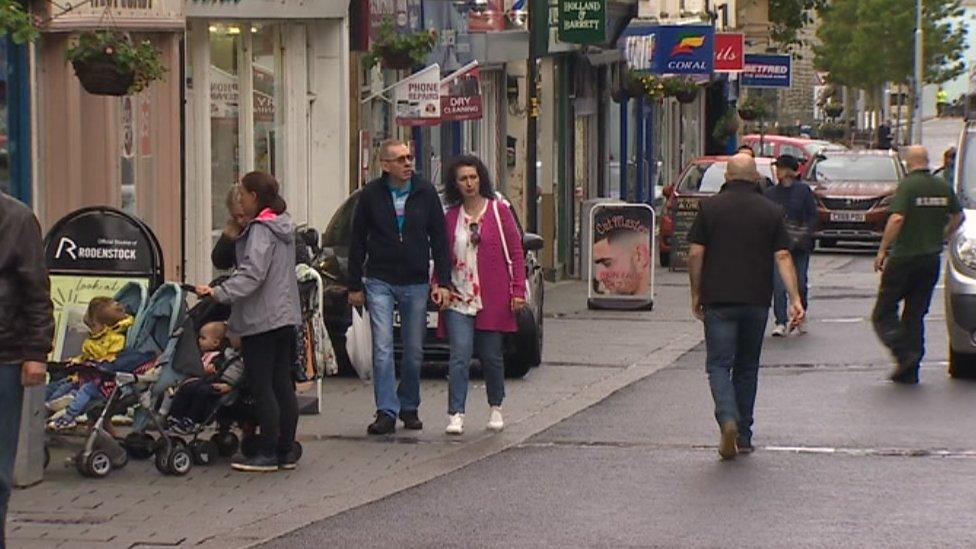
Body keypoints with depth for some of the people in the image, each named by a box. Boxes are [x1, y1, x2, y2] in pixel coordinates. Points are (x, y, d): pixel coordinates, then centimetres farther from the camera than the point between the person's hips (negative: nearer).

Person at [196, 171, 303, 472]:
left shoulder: (261, 229, -15)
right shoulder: (283, 225, 15)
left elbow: (252, 273, -25)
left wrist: (219, 292, -31)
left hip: (262, 320, -9)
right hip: (286, 315, 9)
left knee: (261, 387, -5)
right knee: (283, 385, 10)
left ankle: (268, 453, -4)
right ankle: (286, 451, 13)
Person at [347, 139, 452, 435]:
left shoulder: (425, 193, 1)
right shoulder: (371, 195, -2)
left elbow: (439, 239, 4)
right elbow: (357, 242, 5)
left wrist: (443, 282, -2)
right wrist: (355, 285, 4)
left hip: (416, 283, 1)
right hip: (380, 282, -1)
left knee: (414, 351, 7)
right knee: (382, 348, -8)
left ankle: (409, 407, 21)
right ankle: (386, 411, -6)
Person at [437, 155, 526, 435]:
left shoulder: (498, 211, 2)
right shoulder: (451, 217, 9)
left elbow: (515, 251, 3)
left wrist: (518, 289, -3)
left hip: (493, 298, -1)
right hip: (459, 297, 1)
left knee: (491, 356, 6)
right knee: (460, 355, -10)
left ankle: (495, 409, 25)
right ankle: (456, 415, -13)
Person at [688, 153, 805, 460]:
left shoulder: (711, 207, 0)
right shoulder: (771, 212, 3)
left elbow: (696, 254, -3)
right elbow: (783, 257, -3)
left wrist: (696, 294, 7)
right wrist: (795, 299, -5)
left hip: (718, 299, -2)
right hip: (756, 300, 2)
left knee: (719, 364, -1)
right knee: (747, 366, 14)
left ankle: (727, 419, -26)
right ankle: (743, 436, 18)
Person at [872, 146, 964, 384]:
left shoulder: (908, 185, -12)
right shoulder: (943, 187, 6)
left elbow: (897, 219, -22)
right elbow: (958, 217, 18)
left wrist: (882, 251, -15)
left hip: (904, 257, -6)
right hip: (932, 258, 6)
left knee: (884, 312, 3)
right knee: (915, 315, 12)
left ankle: (904, 352, -16)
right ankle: (909, 371, 10)